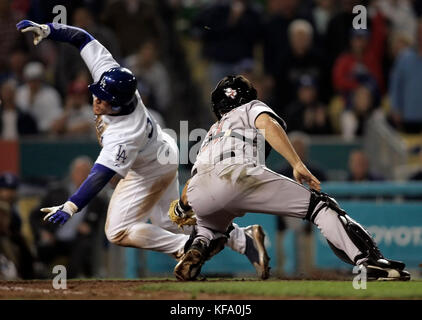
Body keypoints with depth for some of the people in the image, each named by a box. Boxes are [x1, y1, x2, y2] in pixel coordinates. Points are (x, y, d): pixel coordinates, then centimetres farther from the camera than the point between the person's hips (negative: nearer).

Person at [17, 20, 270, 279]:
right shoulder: (108, 75, -27)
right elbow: (83, 39, -19)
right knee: (169, 223, 22)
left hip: (150, 172, -9)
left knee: (118, 232, -9)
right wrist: (46, 30, -29)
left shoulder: (123, 136, -44)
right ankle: (242, 238, 23)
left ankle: (188, 247, -12)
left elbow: (100, 177, -51)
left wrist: (71, 207, -60)